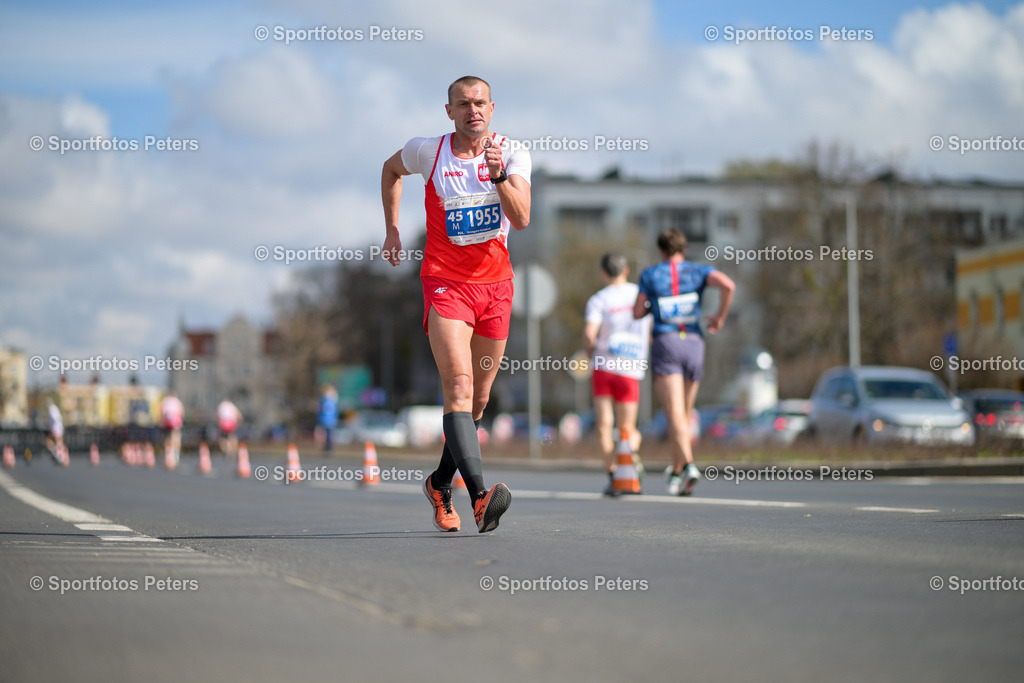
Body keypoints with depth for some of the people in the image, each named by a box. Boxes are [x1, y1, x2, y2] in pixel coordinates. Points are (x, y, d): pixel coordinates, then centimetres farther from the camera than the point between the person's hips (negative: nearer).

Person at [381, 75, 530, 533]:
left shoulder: (513, 155, -2)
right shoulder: (428, 152, -3)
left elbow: (521, 219, -15)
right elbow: (391, 169, 19)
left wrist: (499, 176, -29)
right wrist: (392, 230, 13)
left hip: (495, 284, 3)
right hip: (445, 283, -3)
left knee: (477, 400, 11)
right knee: (458, 387, -21)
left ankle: (440, 483, 32)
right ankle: (479, 495, -32)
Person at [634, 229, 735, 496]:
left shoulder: (650, 275, 6)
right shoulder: (699, 271, 9)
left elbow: (637, 313, 8)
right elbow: (728, 286, -10)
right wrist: (720, 316, 3)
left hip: (665, 344, -3)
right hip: (694, 345, 3)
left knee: (675, 415, -13)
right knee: (684, 413, 16)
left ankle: (688, 465, -33)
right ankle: (676, 472, 19)